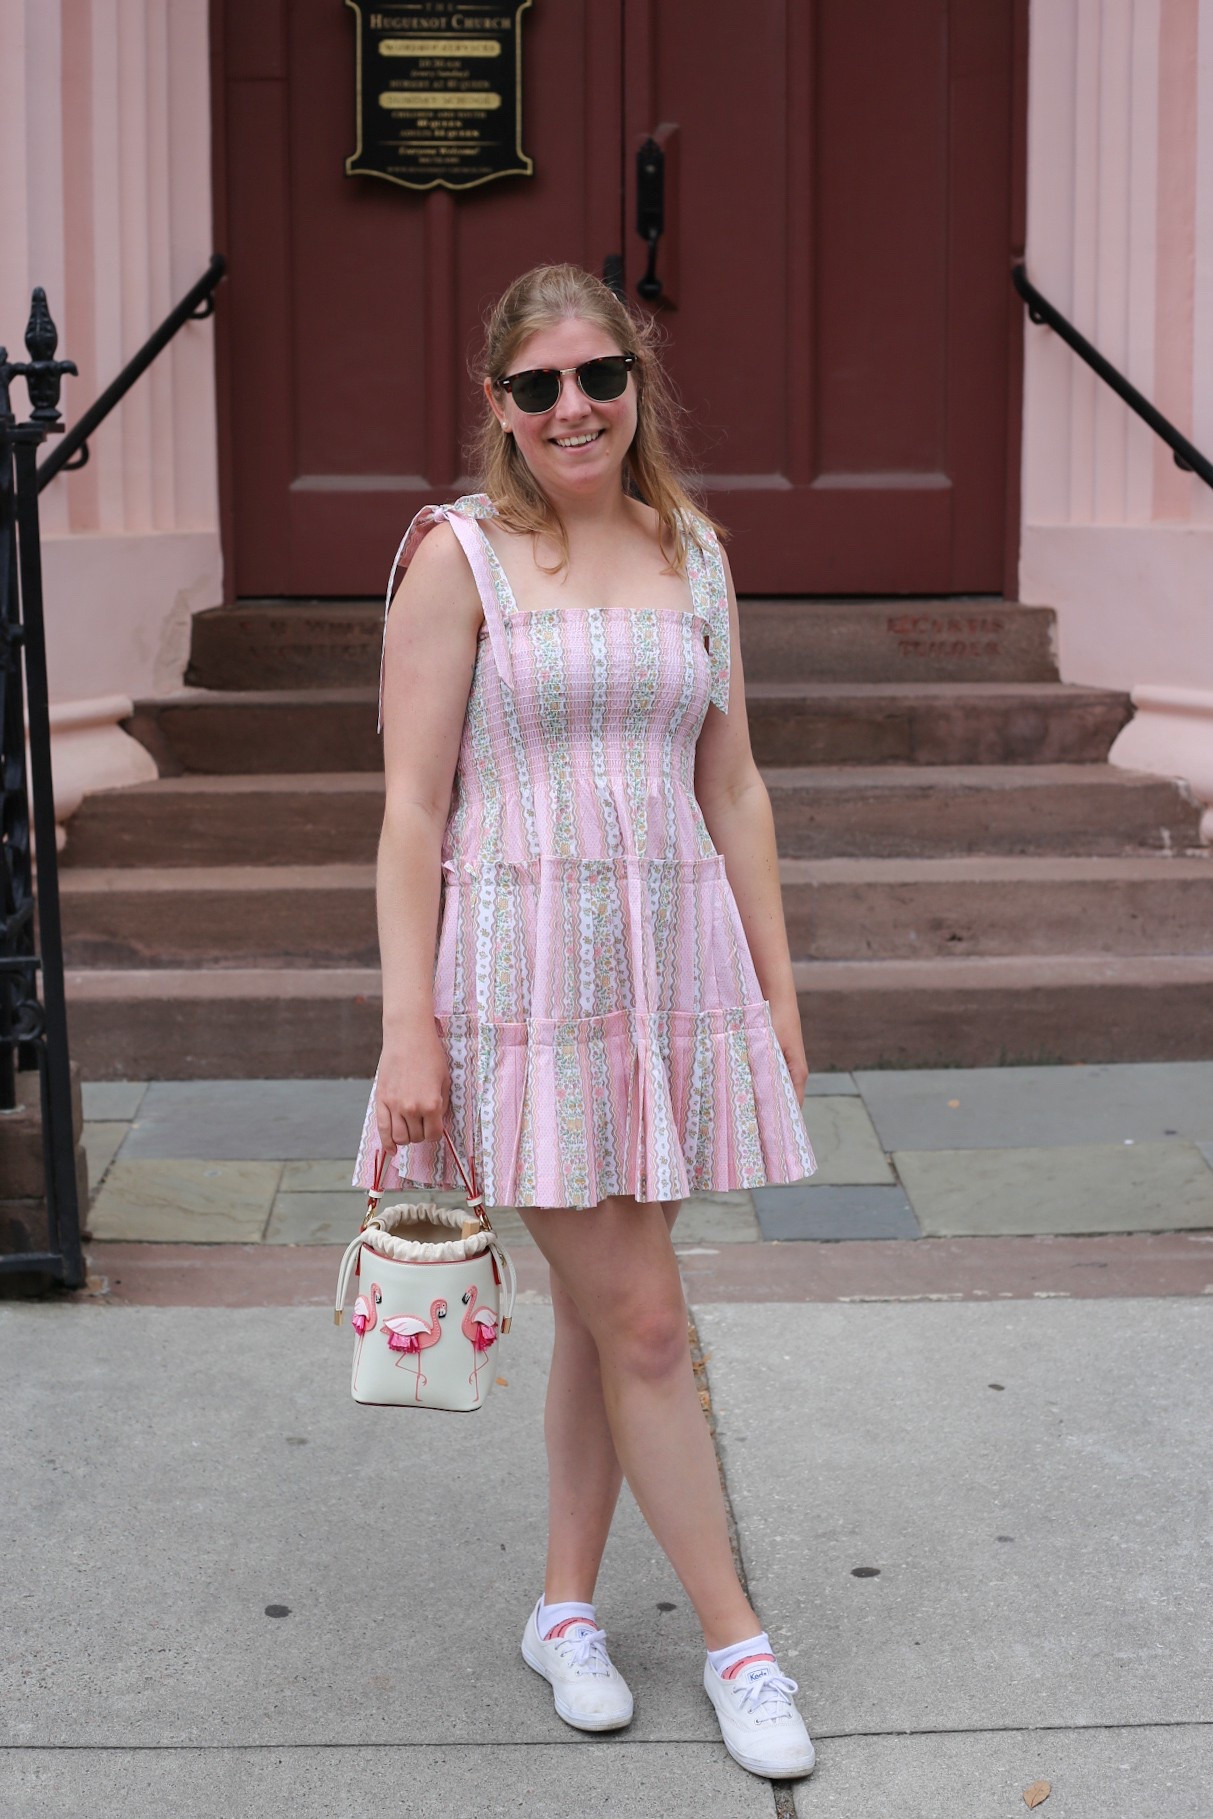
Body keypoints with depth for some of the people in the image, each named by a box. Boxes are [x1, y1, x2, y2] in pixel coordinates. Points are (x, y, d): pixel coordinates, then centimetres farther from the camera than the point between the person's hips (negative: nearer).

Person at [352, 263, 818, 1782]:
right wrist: (408, 1028, -11)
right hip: (523, 956, -4)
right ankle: (734, 1639, 13)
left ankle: (565, 1608, 27)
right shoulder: (460, 554, -3)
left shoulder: (694, 555, 11)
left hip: (675, 955, 4)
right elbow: (413, 805, -6)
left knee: (602, 1307, 11)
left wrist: (776, 979, 11)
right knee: (639, 1318, -1)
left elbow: (733, 787, 14)